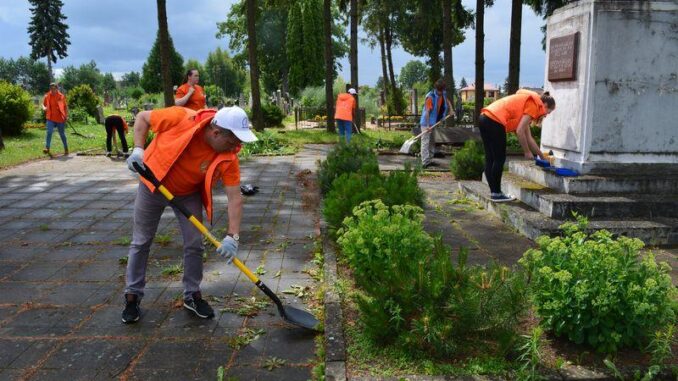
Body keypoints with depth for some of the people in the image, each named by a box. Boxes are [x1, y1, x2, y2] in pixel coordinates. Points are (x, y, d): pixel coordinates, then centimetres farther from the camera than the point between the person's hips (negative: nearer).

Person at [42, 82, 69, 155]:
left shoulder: (61, 96, -3)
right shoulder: (47, 96, 1)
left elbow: (66, 106, 6)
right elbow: (43, 104, 13)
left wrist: (66, 116, -1)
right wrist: (44, 108, -11)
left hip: (60, 119, -1)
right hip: (50, 118, 1)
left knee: (62, 134, 10)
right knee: (49, 132, -15)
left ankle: (66, 148, 24)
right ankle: (47, 148, -15)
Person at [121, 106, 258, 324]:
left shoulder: (228, 157, -26)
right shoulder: (181, 118, -32)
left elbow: (235, 197, -25)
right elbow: (142, 118, -14)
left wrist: (232, 236, -32)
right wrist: (138, 149, -26)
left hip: (189, 194, 2)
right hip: (154, 184, -1)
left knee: (195, 244, 0)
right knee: (141, 243, 7)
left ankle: (192, 295, 19)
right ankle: (132, 296, 23)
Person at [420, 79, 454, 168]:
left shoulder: (444, 94, 2)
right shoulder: (430, 97, -21)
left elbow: (447, 101, 26)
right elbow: (427, 112, -24)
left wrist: (451, 109, 11)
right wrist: (428, 126, -28)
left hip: (435, 123, 8)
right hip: (427, 124, -8)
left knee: (432, 142, 14)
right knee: (425, 142, -9)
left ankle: (429, 161, 23)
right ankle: (425, 162, -12)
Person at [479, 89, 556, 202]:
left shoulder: (528, 101, 29)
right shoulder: (534, 104, 2)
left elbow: (528, 137, 31)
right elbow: (520, 131, -9)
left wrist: (542, 156, 36)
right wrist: (527, 152, 2)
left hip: (485, 118, 10)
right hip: (494, 121, -9)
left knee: (490, 159, 13)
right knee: (500, 159, 1)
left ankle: (493, 192, 20)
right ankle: (497, 194, 8)